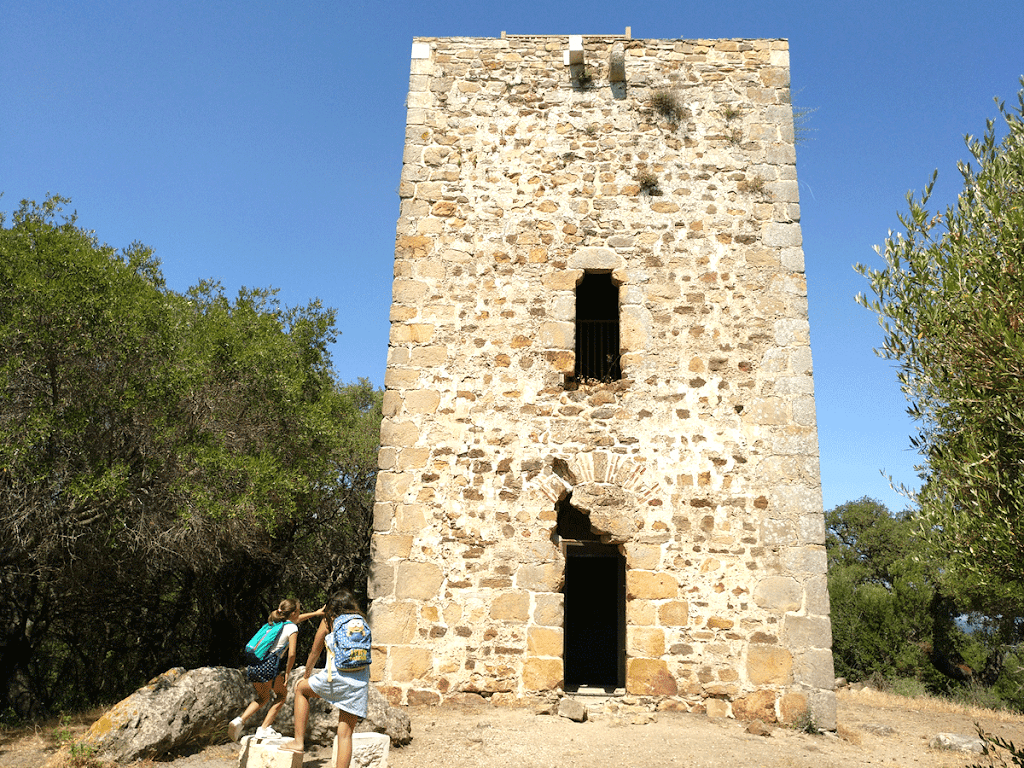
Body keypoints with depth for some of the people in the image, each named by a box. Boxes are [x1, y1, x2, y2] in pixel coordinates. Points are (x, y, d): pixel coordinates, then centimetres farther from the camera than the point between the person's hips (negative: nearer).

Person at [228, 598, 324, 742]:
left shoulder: (275, 622, 22)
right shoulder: (292, 628, 0)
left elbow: (296, 619, 40)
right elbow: (291, 654, -9)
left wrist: (315, 613, 46)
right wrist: (287, 672, 3)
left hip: (253, 667, 7)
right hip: (268, 666, -7)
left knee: (263, 697, 26)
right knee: (282, 695, 16)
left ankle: (240, 720, 8)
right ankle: (264, 729, 8)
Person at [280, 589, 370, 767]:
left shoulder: (330, 621, 11)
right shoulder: (364, 623, 17)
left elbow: (314, 652, 21)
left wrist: (306, 675, 38)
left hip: (336, 677, -3)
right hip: (360, 682, 3)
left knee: (301, 689, 27)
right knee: (345, 735, 9)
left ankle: (299, 741, 23)